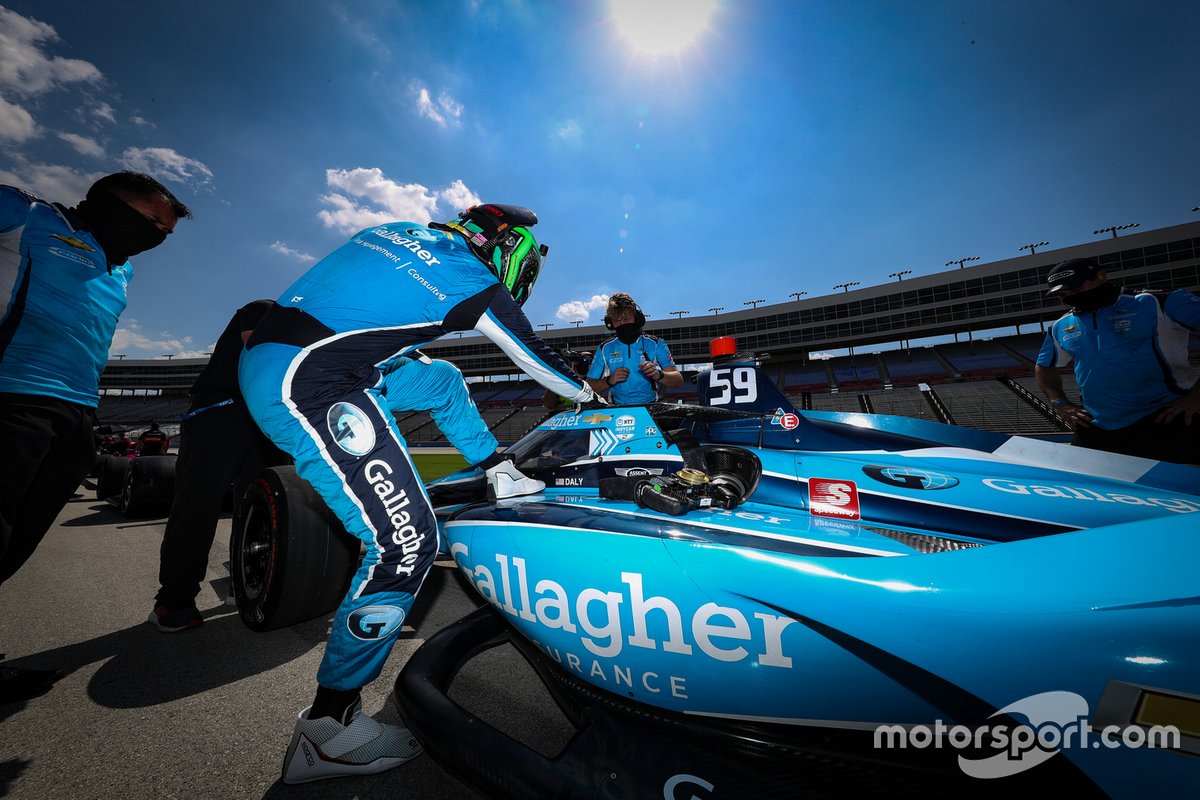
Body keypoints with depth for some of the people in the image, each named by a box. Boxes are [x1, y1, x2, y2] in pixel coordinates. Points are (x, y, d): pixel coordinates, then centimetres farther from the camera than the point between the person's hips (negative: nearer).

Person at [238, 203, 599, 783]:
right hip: (309, 387, -10)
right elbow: (535, 358, 8)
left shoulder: (407, 232, 18)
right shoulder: (476, 282, -3)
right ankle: (327, 732, 6)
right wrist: (587, 391, 25)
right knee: (405, 544, -10)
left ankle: (502, 477, 32)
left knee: (440, 380, 23)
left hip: (262, 354, 11)